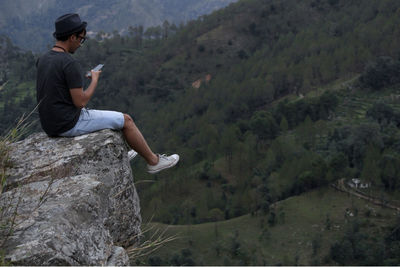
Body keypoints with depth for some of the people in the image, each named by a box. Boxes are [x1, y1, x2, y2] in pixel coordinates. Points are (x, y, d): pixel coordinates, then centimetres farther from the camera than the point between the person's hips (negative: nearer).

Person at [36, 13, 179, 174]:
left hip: (50, 124, 9)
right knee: (126, 120, 7)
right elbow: (80, 102, -20)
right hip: (70, 124, -9)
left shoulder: (42, 60, 5)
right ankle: (154, 161, 21)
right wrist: (95, 80, -5)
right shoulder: (70, 64, -22)